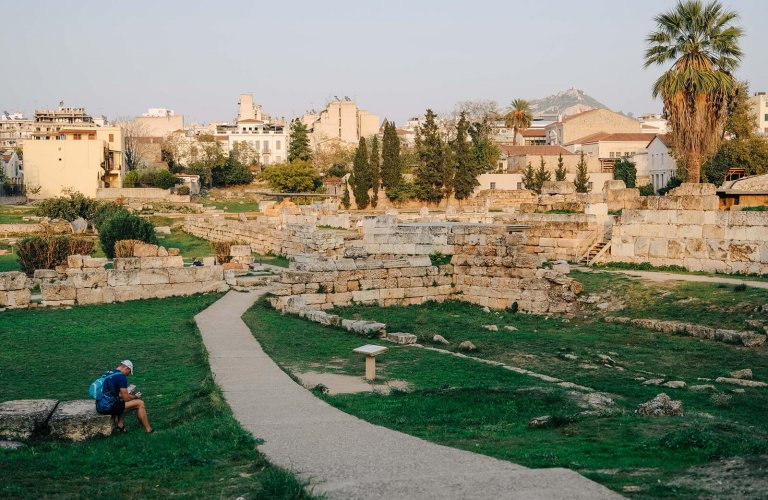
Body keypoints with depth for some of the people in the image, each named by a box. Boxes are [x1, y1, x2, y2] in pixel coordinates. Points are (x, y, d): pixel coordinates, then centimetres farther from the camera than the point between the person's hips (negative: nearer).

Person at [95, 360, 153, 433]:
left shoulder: (109, 373, 17)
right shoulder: (121, 376, -9)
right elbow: (126, 398, -8)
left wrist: (127, 394, 27)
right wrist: (135, 396, 12)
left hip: (100, 407, 9)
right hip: (108, 407, -9)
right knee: (140, 403, -3)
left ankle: (120, 426, 18)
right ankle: (149, 430, 3)